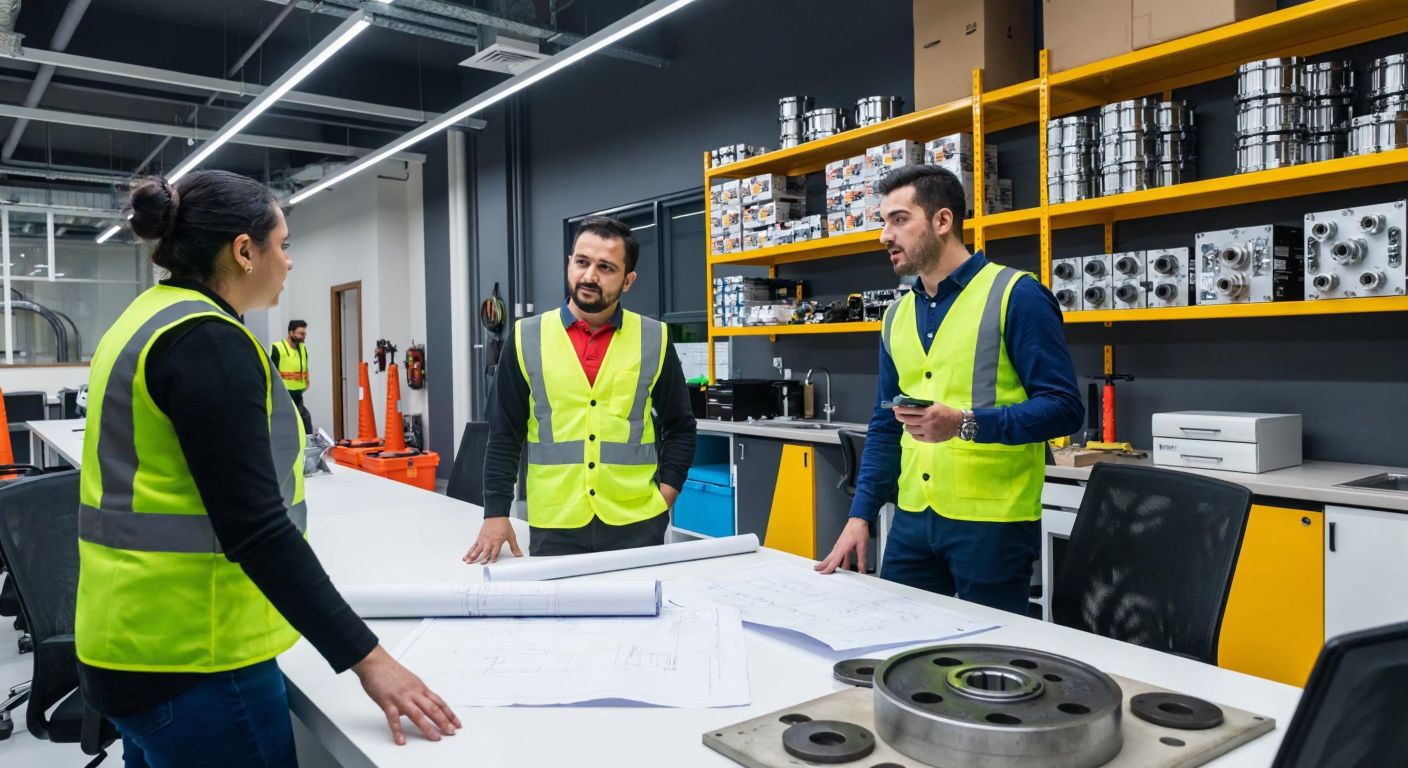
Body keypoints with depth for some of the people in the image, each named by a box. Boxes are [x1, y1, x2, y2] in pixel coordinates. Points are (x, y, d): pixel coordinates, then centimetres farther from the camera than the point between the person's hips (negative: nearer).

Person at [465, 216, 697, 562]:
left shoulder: (653, 339, 1)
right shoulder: (527, 337, 1)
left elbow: (680, 428, 7)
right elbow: (504, 434, 3)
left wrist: (663, 499, -3)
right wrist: (496, 513, -3)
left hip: (637, 525, 0)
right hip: (553, 527, 0)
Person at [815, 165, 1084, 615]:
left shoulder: (1016, 295, -8)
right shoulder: (898, 315, 11)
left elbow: (1063, 407, -12)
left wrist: (967, 424, -25)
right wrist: (860, 514, 6)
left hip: (993, 521, -5)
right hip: (912, 519, 6)